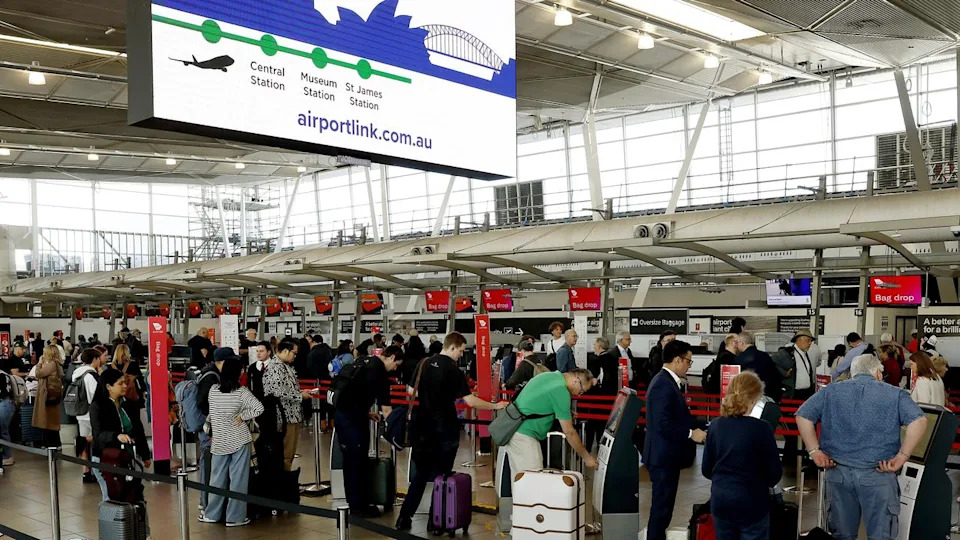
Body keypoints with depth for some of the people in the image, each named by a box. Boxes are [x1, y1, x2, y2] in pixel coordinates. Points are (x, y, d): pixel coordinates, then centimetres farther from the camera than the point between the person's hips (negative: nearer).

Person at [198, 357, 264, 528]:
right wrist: (243, 416, -10)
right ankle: (235, 517, 7)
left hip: (219, 441, 3)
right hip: (240, 440, -3)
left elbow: (209, 412, 8)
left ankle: (212, 514, 23)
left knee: (217, 478, 14)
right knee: (238, 479, 3)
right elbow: (259, 408, -21)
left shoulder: (213, 390, -2)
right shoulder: (241, 392, -12)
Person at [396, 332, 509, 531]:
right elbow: (470, 401, -19)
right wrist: (495, 406, -9)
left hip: (424, 427, 5)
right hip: (445, 429, -5)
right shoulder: (453, 370, -14)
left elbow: (411, 391, 13)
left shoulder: (424, 364, 4)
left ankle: (404, 518, 9)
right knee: (441, 475, 7)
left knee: (421, 473, 13)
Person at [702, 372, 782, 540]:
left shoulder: (715, 425, -3)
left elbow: (706, 470, 5)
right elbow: (774, 474, -7)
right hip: (751, 504, -4)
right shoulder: (762, 429, -16)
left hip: (720, 502, 4)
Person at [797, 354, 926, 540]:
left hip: (838, 472, 2)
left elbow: (803, 416, 4)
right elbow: (919, 421, -9)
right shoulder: (895, 394, 5)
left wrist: (815, 451, 2)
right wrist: (902, 456, -8)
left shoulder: (830, 392, 11)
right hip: (878, 475, -2)